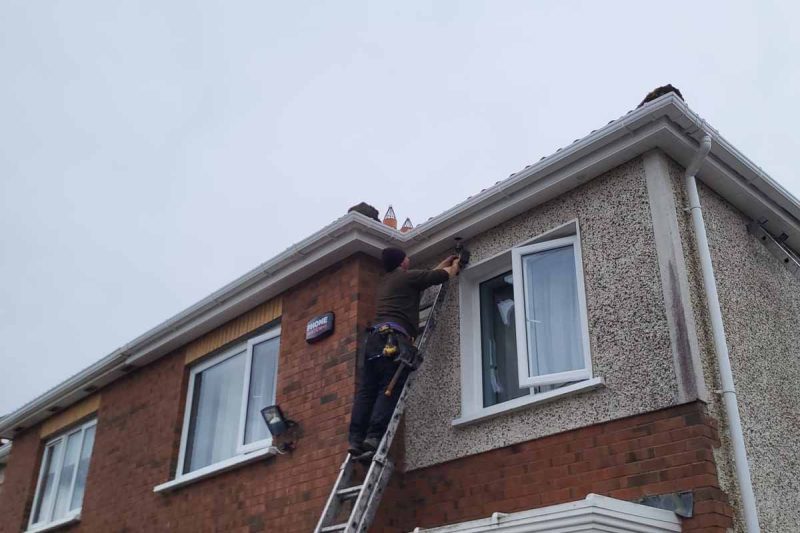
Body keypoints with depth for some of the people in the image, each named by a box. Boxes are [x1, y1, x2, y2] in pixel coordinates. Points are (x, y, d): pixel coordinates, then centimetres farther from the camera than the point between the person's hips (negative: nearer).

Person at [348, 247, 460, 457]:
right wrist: (455, 265, 39)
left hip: (375, 337, 8)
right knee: (390, 390, -14)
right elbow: (446, 275, 16)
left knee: (366, 391, -1)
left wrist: (442, 264, 54)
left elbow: (424, 277, 45)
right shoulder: (407, 277, 8)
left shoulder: (385, 282, 32)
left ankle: (356, 439, -11)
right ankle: (375, 437, -27)